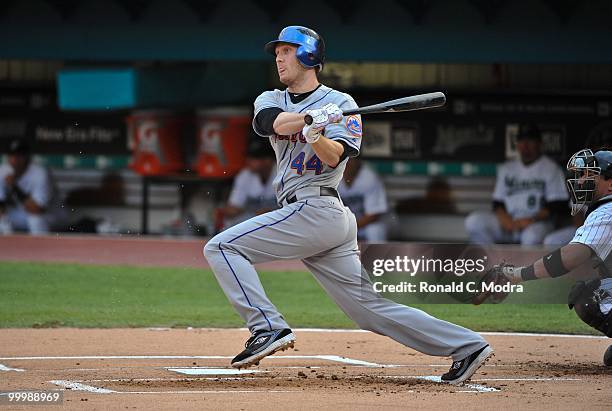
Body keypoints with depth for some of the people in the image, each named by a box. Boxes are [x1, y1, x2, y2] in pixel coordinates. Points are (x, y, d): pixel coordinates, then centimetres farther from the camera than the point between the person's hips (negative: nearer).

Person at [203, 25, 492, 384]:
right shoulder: (271, 100, 20)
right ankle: (466, 345, 3)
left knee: (222, 247, -13)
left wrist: (315, 136, -34)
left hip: (313, 208, -7)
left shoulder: (340, 103, 2)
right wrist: (313, 118, -24)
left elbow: (335, 156, -13)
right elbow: (274, 123, -5)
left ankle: (268, 328, -19)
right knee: (370, 305, 4)